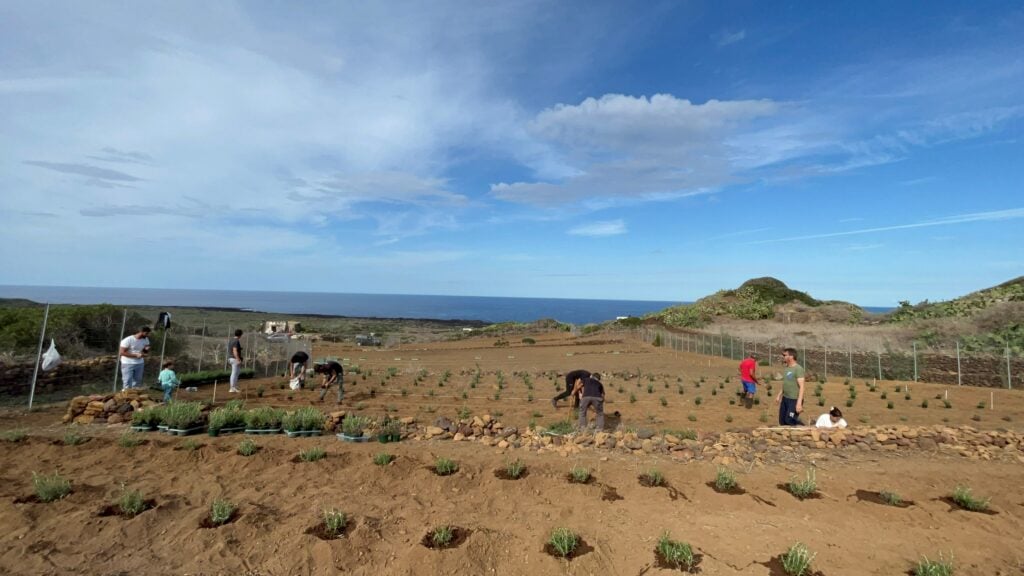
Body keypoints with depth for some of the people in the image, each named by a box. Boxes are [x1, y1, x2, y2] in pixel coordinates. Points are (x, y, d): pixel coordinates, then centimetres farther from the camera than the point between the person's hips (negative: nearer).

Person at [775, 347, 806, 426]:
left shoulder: (798, 369, -16)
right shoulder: (785, 367, 10)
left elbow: (801, 387, -20)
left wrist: (799, 402, -26)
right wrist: (779, 395, 18)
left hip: (794, 400, -8)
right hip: (785, 398, 8)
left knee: (789, 421, -7)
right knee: (782, 422, 10)